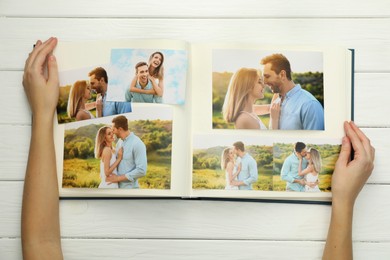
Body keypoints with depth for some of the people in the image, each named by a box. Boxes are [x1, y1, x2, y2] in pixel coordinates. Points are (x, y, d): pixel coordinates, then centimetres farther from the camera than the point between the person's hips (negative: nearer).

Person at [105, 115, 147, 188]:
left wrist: (118, 178, -18)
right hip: (118, 187, 8)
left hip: (129, 188, -8)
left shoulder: (138, 144, -16)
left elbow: (141, 171, -22)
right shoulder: (119, 142, 9)